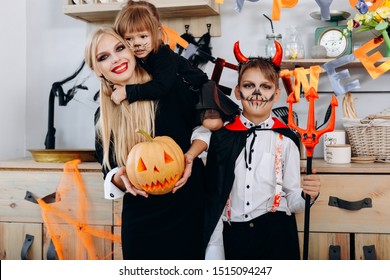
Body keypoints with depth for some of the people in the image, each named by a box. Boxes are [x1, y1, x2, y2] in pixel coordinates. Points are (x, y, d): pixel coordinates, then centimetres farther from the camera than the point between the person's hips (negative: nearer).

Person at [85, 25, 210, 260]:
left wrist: (190, 155, -13)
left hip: (190, 208, -2)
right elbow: (110, 176, 4)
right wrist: (122, 177, -18)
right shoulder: (104, 117, 1)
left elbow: (204, 127, 4)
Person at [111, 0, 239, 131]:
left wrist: (127, 91, -45)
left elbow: (160, 86, -45)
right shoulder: (137, 59, -10)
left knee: (212, 123, -25)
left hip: (196, 89, -7)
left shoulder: (164, 56, -32)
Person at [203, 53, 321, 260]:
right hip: (233, 237, 1)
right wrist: (214, 252, -2)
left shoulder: (285, 140, -5)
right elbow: (213, 199, 1)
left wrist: (306, 195, -22)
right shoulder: (222, 137, -1)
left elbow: (292, 201, 0)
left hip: (276, 237, -1)